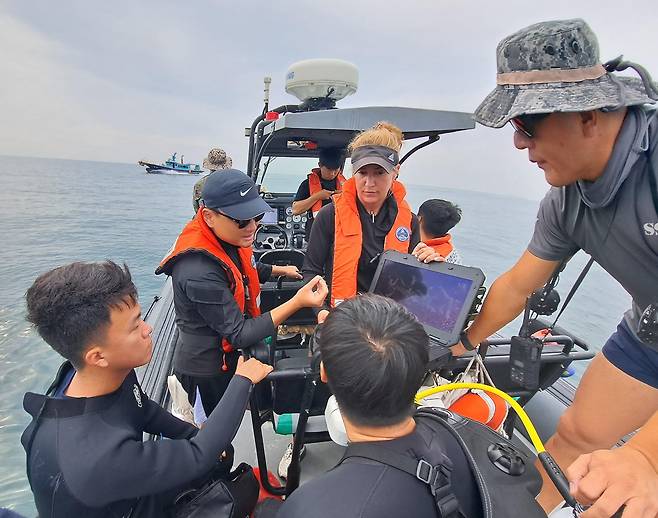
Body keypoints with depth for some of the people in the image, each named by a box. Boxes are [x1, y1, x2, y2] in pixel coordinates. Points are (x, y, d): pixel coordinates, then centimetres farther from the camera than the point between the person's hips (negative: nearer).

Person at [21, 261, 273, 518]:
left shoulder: (115, 373, -20)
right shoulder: (94, 458, -41)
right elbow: (199, 457, -30)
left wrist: (196, 434, -6)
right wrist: (243, 380, -22)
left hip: (132, 486, 5)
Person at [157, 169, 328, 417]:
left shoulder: (227, 237, -8)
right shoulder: (199, 272, -35)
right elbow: (239, 335, -31)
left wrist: (278, 270, 25)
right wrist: (297, 302, -38)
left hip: (233, 356, 8)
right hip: (209, 372, -7)